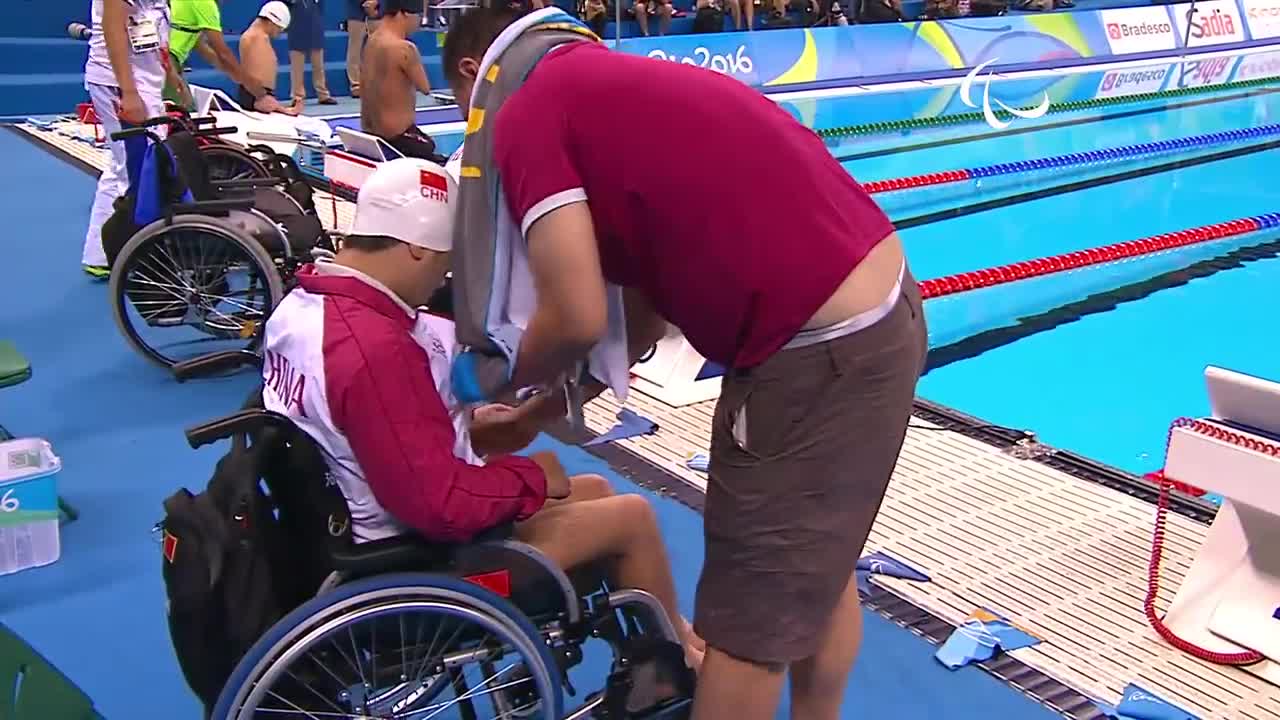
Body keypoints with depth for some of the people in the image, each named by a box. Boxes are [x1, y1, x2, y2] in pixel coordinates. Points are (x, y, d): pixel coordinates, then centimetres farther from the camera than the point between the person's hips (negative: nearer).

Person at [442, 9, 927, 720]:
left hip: (822, 354, -10)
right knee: (817, 569, 26)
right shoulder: (616, 82, 20)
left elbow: (578, 321, -12)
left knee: (748, 618, 8)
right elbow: (651, 288, 23)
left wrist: (504, 382, 10)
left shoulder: (529, 113, -6)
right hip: (883, 311, 10)